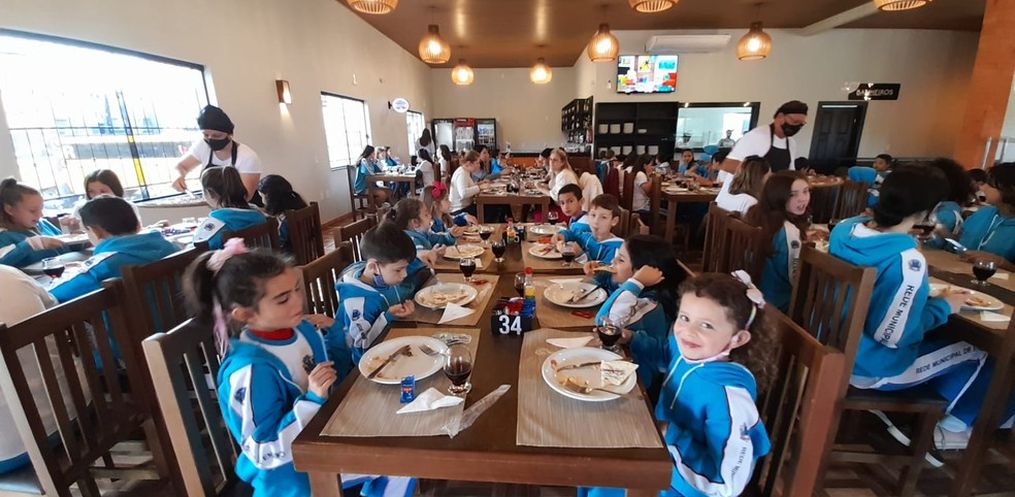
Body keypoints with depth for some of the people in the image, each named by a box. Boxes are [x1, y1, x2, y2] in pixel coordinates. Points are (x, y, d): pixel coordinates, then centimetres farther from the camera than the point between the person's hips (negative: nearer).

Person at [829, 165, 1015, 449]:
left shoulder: (845, 228, -10)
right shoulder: (906, 261, -30)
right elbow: (893, 336, -24)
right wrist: (944, 307, -10)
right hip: (865, 367, -6)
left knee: (935, 338, 29)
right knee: (976, 353, 19)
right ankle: (952, 427, 40)